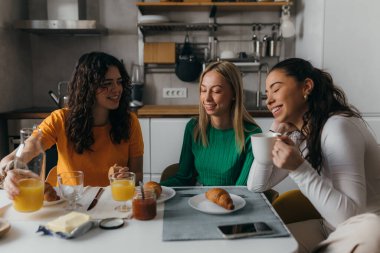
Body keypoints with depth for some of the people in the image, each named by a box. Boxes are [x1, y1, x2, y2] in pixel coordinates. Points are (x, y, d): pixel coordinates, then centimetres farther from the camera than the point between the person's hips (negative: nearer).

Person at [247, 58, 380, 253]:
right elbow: (256, 186, 0)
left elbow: (350, 214, -26)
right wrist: (276, 130, -5)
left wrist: (299, 169, -34)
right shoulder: (298, 135, 4)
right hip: (331, 229, 6)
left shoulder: (337, 127, -22)